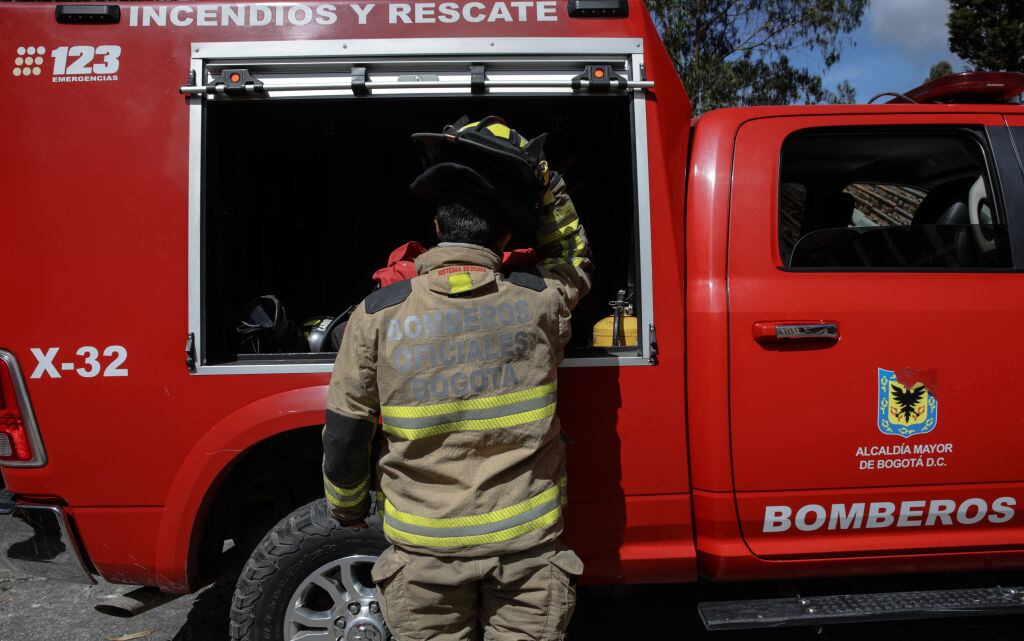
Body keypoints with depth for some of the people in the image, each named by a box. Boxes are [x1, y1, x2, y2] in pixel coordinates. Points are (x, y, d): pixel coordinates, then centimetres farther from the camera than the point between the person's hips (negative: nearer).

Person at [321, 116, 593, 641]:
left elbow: (345, 437, -5)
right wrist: (540, 179, 11)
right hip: (527, 542, 1)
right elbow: (572, 254, 17)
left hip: (425, 553, 0)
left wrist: (347, 509, 13)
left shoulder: (378, 316, -11)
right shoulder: (539, 302, -8)